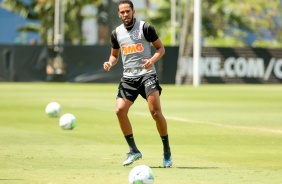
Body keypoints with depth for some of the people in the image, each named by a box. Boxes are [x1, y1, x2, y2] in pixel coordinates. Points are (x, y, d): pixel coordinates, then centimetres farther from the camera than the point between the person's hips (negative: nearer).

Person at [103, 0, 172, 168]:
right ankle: (133, 151, -1)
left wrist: (152, 60, -18)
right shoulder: (116, 33, 10)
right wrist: (110, 63, 0)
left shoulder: (145, 28, -4)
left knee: (155, 111, -17)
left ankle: (167, 151, 0)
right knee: (120, 110, -14)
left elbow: (161, 48, 2)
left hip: (147, 74, -4)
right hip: (128, 77, 4)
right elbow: (115, 54, 23)